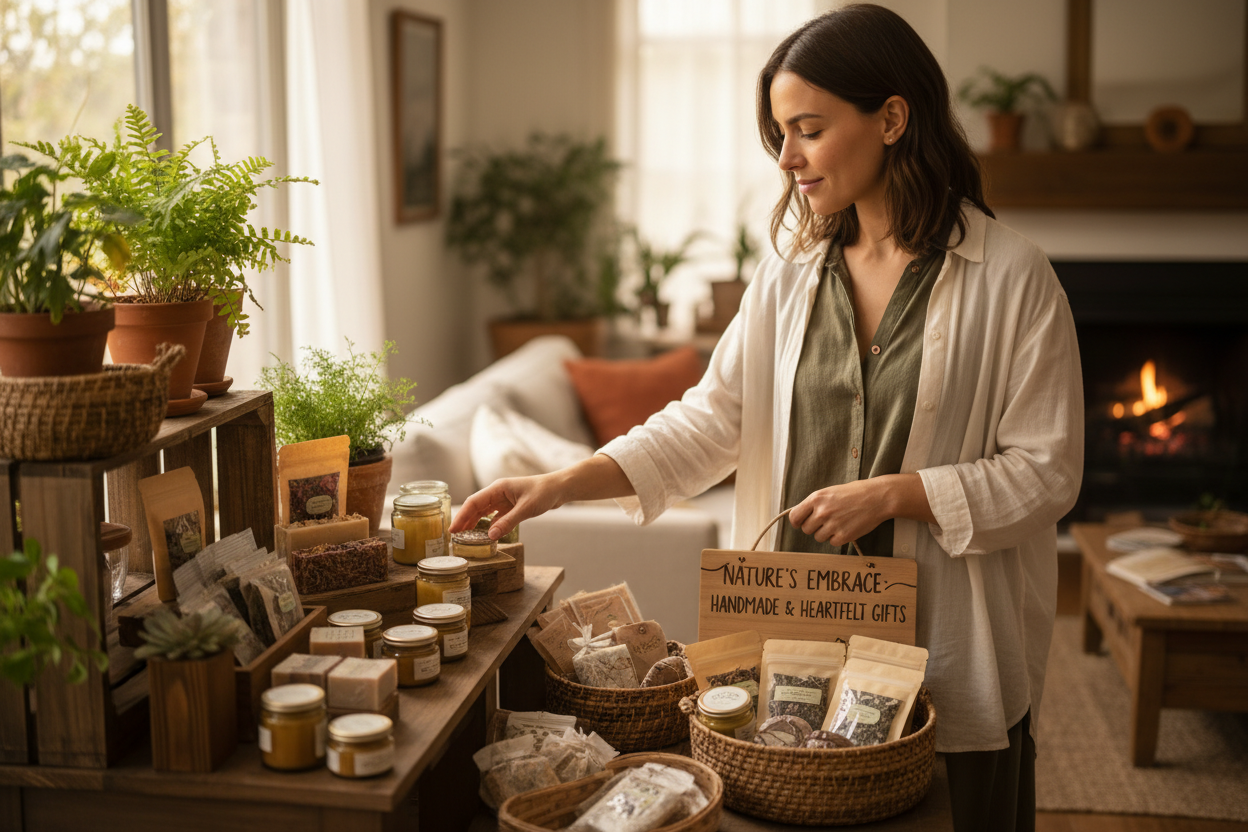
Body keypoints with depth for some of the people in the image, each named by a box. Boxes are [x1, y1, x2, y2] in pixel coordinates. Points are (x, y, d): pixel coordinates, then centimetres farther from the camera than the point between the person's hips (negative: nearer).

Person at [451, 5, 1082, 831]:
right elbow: (711, 420, 2)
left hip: (951, 652, -3)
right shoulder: (791, 277, 6)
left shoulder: (1012, 279, -8)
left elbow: (1048, 471, -8)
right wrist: (562, 483, -9)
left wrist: (892, 494, -17)